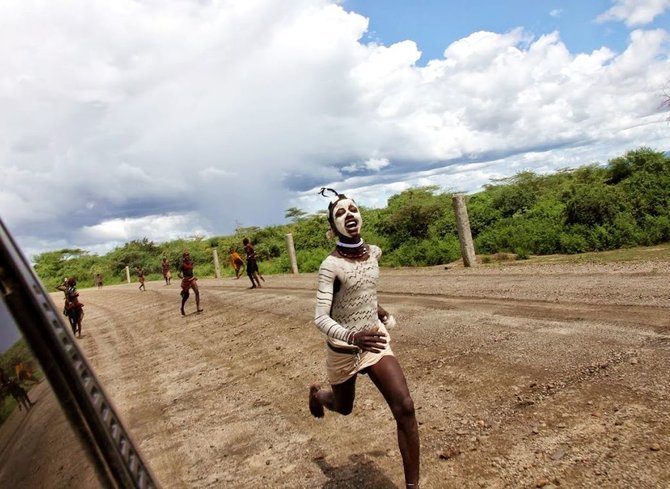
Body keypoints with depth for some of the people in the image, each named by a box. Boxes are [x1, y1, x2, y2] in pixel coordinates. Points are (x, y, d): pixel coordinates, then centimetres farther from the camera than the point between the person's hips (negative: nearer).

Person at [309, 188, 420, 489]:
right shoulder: (330, 265, -23)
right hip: (343, 348, -3)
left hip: (376, 341, 4)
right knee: (344, 408, 21)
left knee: (404, 407, -12)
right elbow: (320, 318, -27)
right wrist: (353, 336, -44)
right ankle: (316, 394, 59)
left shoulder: (374, 252, -4)